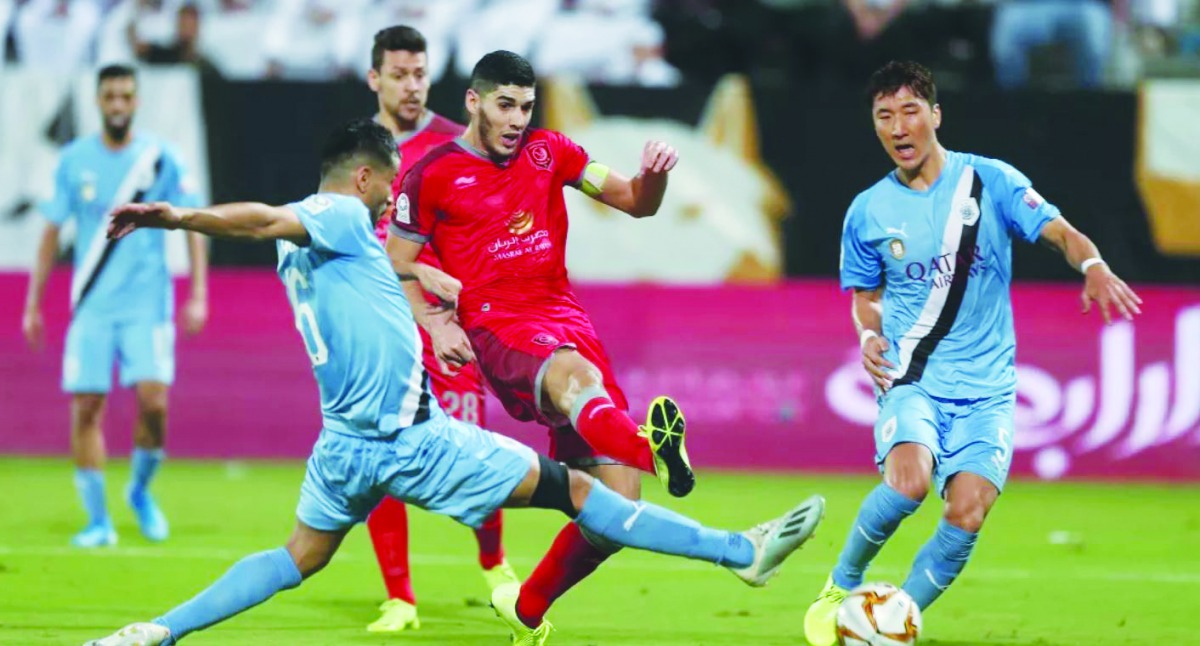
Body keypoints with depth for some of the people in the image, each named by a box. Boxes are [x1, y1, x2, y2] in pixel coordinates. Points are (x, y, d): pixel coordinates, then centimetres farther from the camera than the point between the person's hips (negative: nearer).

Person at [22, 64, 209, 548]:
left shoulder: (160, 159, -1)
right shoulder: (74, 161, 4)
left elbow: (193, 225, 3)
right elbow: (52, 231, 10)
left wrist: (198, 296, -5)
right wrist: (33, 303, 9)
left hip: (146, 303, -2)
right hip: (92, 305, 2)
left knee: (153, 401, -15)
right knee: (86, 408, -3)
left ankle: (141, 491, 12)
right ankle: (98, 521, 6)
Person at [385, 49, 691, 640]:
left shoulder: (548, 152, 15)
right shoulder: (432, 175, 4)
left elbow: (635, 203, 15)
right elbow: (398, 266, 10)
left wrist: (653, 176, -8)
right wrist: (436, 325, -7)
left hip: (565, 318, 5)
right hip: (495, 323, -5)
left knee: (615, 502, -8)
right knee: (575, 374, -43)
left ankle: (529, 612, 11)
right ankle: (651, 447, -77)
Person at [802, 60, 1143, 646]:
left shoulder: (990, 180, -1)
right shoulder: (868, 212, 5)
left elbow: (1060, 233, -4)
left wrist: (1093, 265, -26)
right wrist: (869, 335, -3)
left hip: (986, 385, 0)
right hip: (912, 378, 0)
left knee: (967, 514, -16)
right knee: (908, 480, -28)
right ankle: (841, 587, -3)